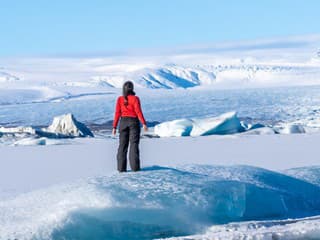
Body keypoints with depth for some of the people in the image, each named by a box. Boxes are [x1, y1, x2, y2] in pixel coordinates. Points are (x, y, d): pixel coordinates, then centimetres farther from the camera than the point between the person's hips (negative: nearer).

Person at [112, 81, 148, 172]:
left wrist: (114, 127, 1)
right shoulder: (135, 98, -9)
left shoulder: (120, 99, -1)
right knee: (134, 144, 1)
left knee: (123, 145, 5)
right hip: (134, 122, -2)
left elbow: (117, 113, -2)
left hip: (123, 122, 2)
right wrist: (144, 123, -10)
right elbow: (138, 111, -14)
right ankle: (135, 167, -4)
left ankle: (121, 167, 0)